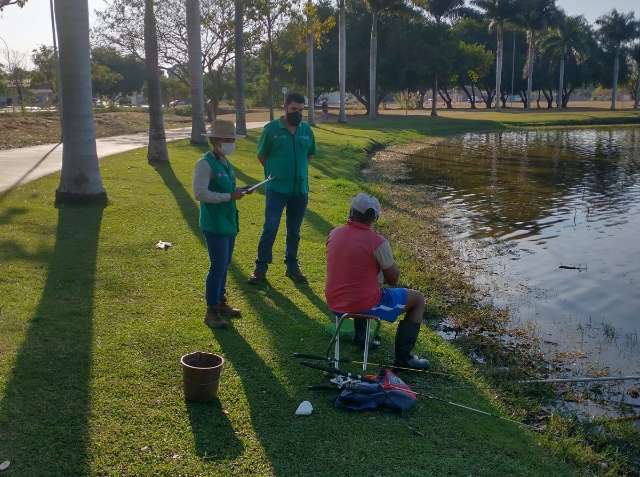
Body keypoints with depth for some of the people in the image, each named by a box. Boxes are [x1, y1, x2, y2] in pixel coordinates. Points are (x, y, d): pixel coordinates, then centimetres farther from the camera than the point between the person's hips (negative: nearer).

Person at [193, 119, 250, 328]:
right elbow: (200, 193, -22)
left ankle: (220, 302, 31)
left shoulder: (225, 163, 11)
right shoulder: (205, 164, -15)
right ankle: (211, 311, 7)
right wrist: (230, 196, -21)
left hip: (228, 222, 9)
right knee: (218, 266, -5)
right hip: (214, 224, -9)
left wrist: (237, 192, 1)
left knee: (224, 264, 17)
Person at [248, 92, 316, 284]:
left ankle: (292, 266, 24)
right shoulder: (271, 128, -6)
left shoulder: (306, 130, 4)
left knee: (294, 231, 12)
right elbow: (261, 155, 4)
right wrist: (275, 173, 6)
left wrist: (299, 172, 9)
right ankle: (261, 267, 5)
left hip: (300, 189, 4)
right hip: (277, 188, -3)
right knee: (270, 228, -7)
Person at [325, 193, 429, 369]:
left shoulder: (334, 234, -1)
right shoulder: (378, 242, -19)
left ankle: (361, 335, 41)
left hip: (334, 304, 7)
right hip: (365, 305, -7)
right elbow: (393, 277, -8)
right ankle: (403, 356, 11)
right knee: (418, 299, 10)